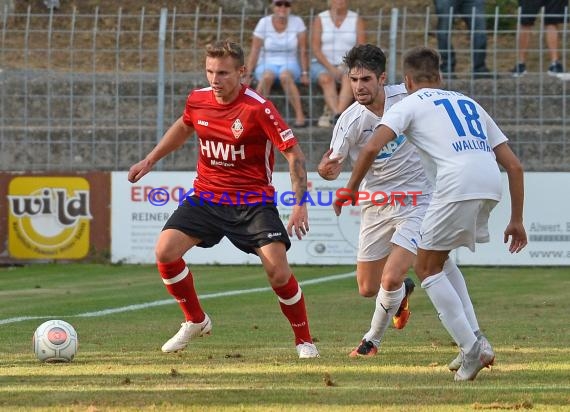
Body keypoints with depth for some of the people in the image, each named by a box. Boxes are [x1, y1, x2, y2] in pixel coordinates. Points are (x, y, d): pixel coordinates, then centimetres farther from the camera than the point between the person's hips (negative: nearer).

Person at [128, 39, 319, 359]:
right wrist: (150, 160, 24)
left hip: (253, 201, -5)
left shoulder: (258, 108, -18)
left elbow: (294, 153, -16)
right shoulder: (198, 100, -2)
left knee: (278, 269, -18)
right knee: (165, 252, -12)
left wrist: (300, 204, -24)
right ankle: (196, 321, 11)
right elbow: (183, 128, 22)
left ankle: (305, 340, 4)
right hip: (206, 197, 5)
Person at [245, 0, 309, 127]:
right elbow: (254, 51, -5)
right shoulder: (264, 23, -3)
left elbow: (303, 51, -3)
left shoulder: (297, 22, -2)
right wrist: (248, 76, -13)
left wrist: (304, 74, -12)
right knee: (267, 76, -36)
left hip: (290, 65, 0)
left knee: (285, 76, -37)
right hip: (267, 65, 0)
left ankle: (300, 116, -38)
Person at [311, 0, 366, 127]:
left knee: (350, 78, -34)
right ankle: (336, 114, -50)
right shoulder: (320, 19, 5)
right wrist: (331, 68, -15)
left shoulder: (357, 20, 8)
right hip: (323, 64, 0)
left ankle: (331, 113, -51)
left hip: (348, 65, 0)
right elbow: (316, 49, -3)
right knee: (326, 79, -34)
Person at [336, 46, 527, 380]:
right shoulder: (470, 104, 30)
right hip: (491, 185, 6)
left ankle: (472, 347, -4)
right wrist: (517, 221, 28)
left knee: (426, 267, 9)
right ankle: (471, 340, 14)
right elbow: (514, 165, 24)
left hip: (457, 185, -6)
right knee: (439, 259, 24)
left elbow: (372, 147, -1)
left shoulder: (410, 104, 15)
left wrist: (350, 188, 14)